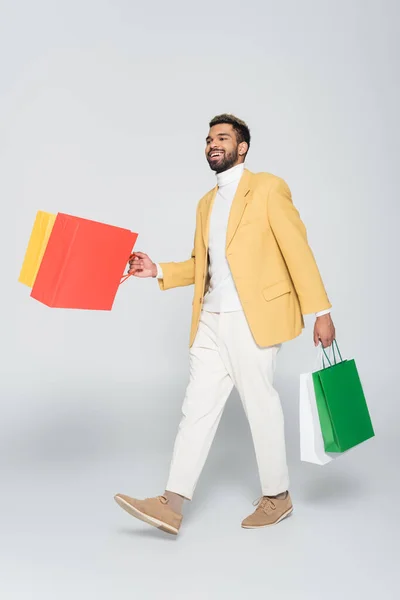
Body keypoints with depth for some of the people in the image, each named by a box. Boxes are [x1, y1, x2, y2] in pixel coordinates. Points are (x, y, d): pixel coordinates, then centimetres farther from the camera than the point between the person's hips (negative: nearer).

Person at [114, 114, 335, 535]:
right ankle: (171, 505, 9)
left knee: (260, 405, 3)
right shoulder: (206, 203, 19)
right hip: (211, 321, 7)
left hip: (254, 319, -6)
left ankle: (277, 497, 23)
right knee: (198, 406, 5)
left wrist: (321, 312, -10)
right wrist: (157, 270, 7)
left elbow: (298, 250, -6)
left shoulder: (267, 188, -2)